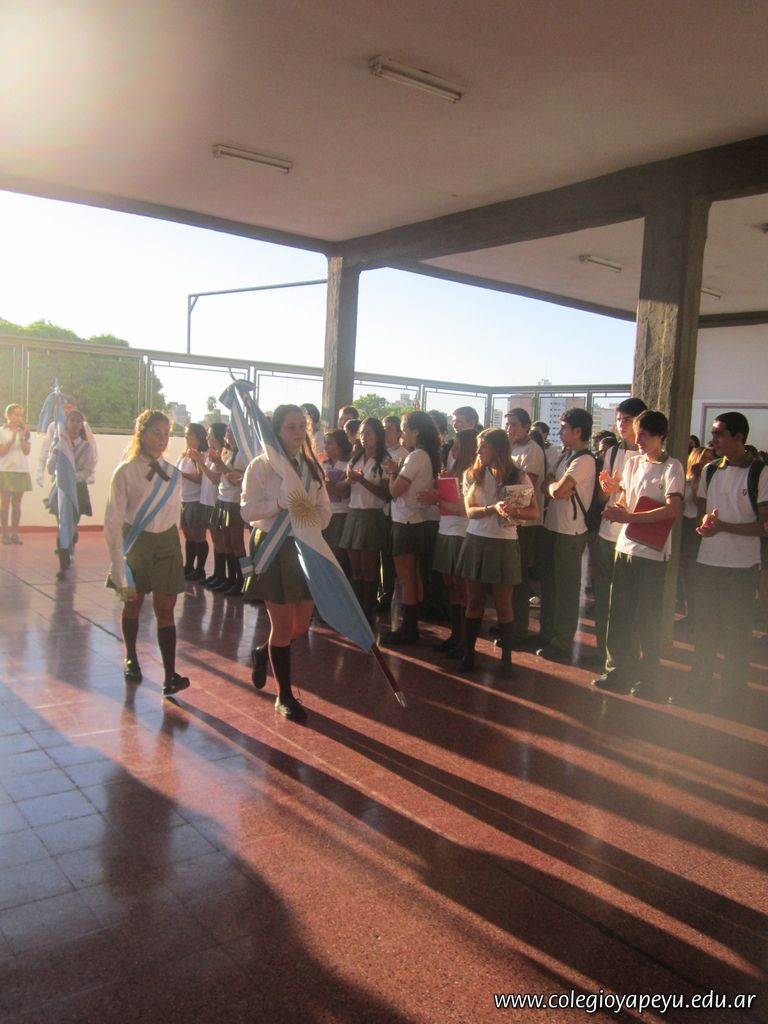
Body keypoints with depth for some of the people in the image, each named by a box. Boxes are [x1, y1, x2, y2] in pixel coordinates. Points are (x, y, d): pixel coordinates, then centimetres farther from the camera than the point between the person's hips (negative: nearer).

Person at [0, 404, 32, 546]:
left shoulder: (24, 432, 8)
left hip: (21, 471, 3)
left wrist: (22, 438, -12)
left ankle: (15, 533, 10)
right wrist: (12, 439, -14)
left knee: (17, 503, 5)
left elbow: (26, 451, 1)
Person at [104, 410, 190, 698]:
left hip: (167, 543, 2)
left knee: (165, 609, -2)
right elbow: (113, 521, -12)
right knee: (132, 604, 15)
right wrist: (119, 564, -16)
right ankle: (130, 659, 37)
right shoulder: (125, 472, -12)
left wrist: (174, 545, 12)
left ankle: (170, 676, -3)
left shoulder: (172, 474, 0)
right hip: (135, 542, -2)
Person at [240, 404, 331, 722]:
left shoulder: (312, 467, 6)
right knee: (282, 626, 3)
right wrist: (284, 502, -26)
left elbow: (325, 510, 6)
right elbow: (248, 510, -14)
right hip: (273, 547, -5)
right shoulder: (261, 466, -8)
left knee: (301, 626, 10)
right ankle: (284, 696, 19)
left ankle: (262, 654, 41)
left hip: (306, 547, 5)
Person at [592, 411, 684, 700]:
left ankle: (646, 679, 16)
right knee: (619, 614, 10)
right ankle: (619, 670, 23)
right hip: (625, 546, 6)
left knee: (647, 620, 3)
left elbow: (672, 509, -17)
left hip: (652, 553, -6)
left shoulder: (671, 468, -7)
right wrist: (615, 510, -4)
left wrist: (628, 516, -20)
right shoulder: (632, 462, 12)